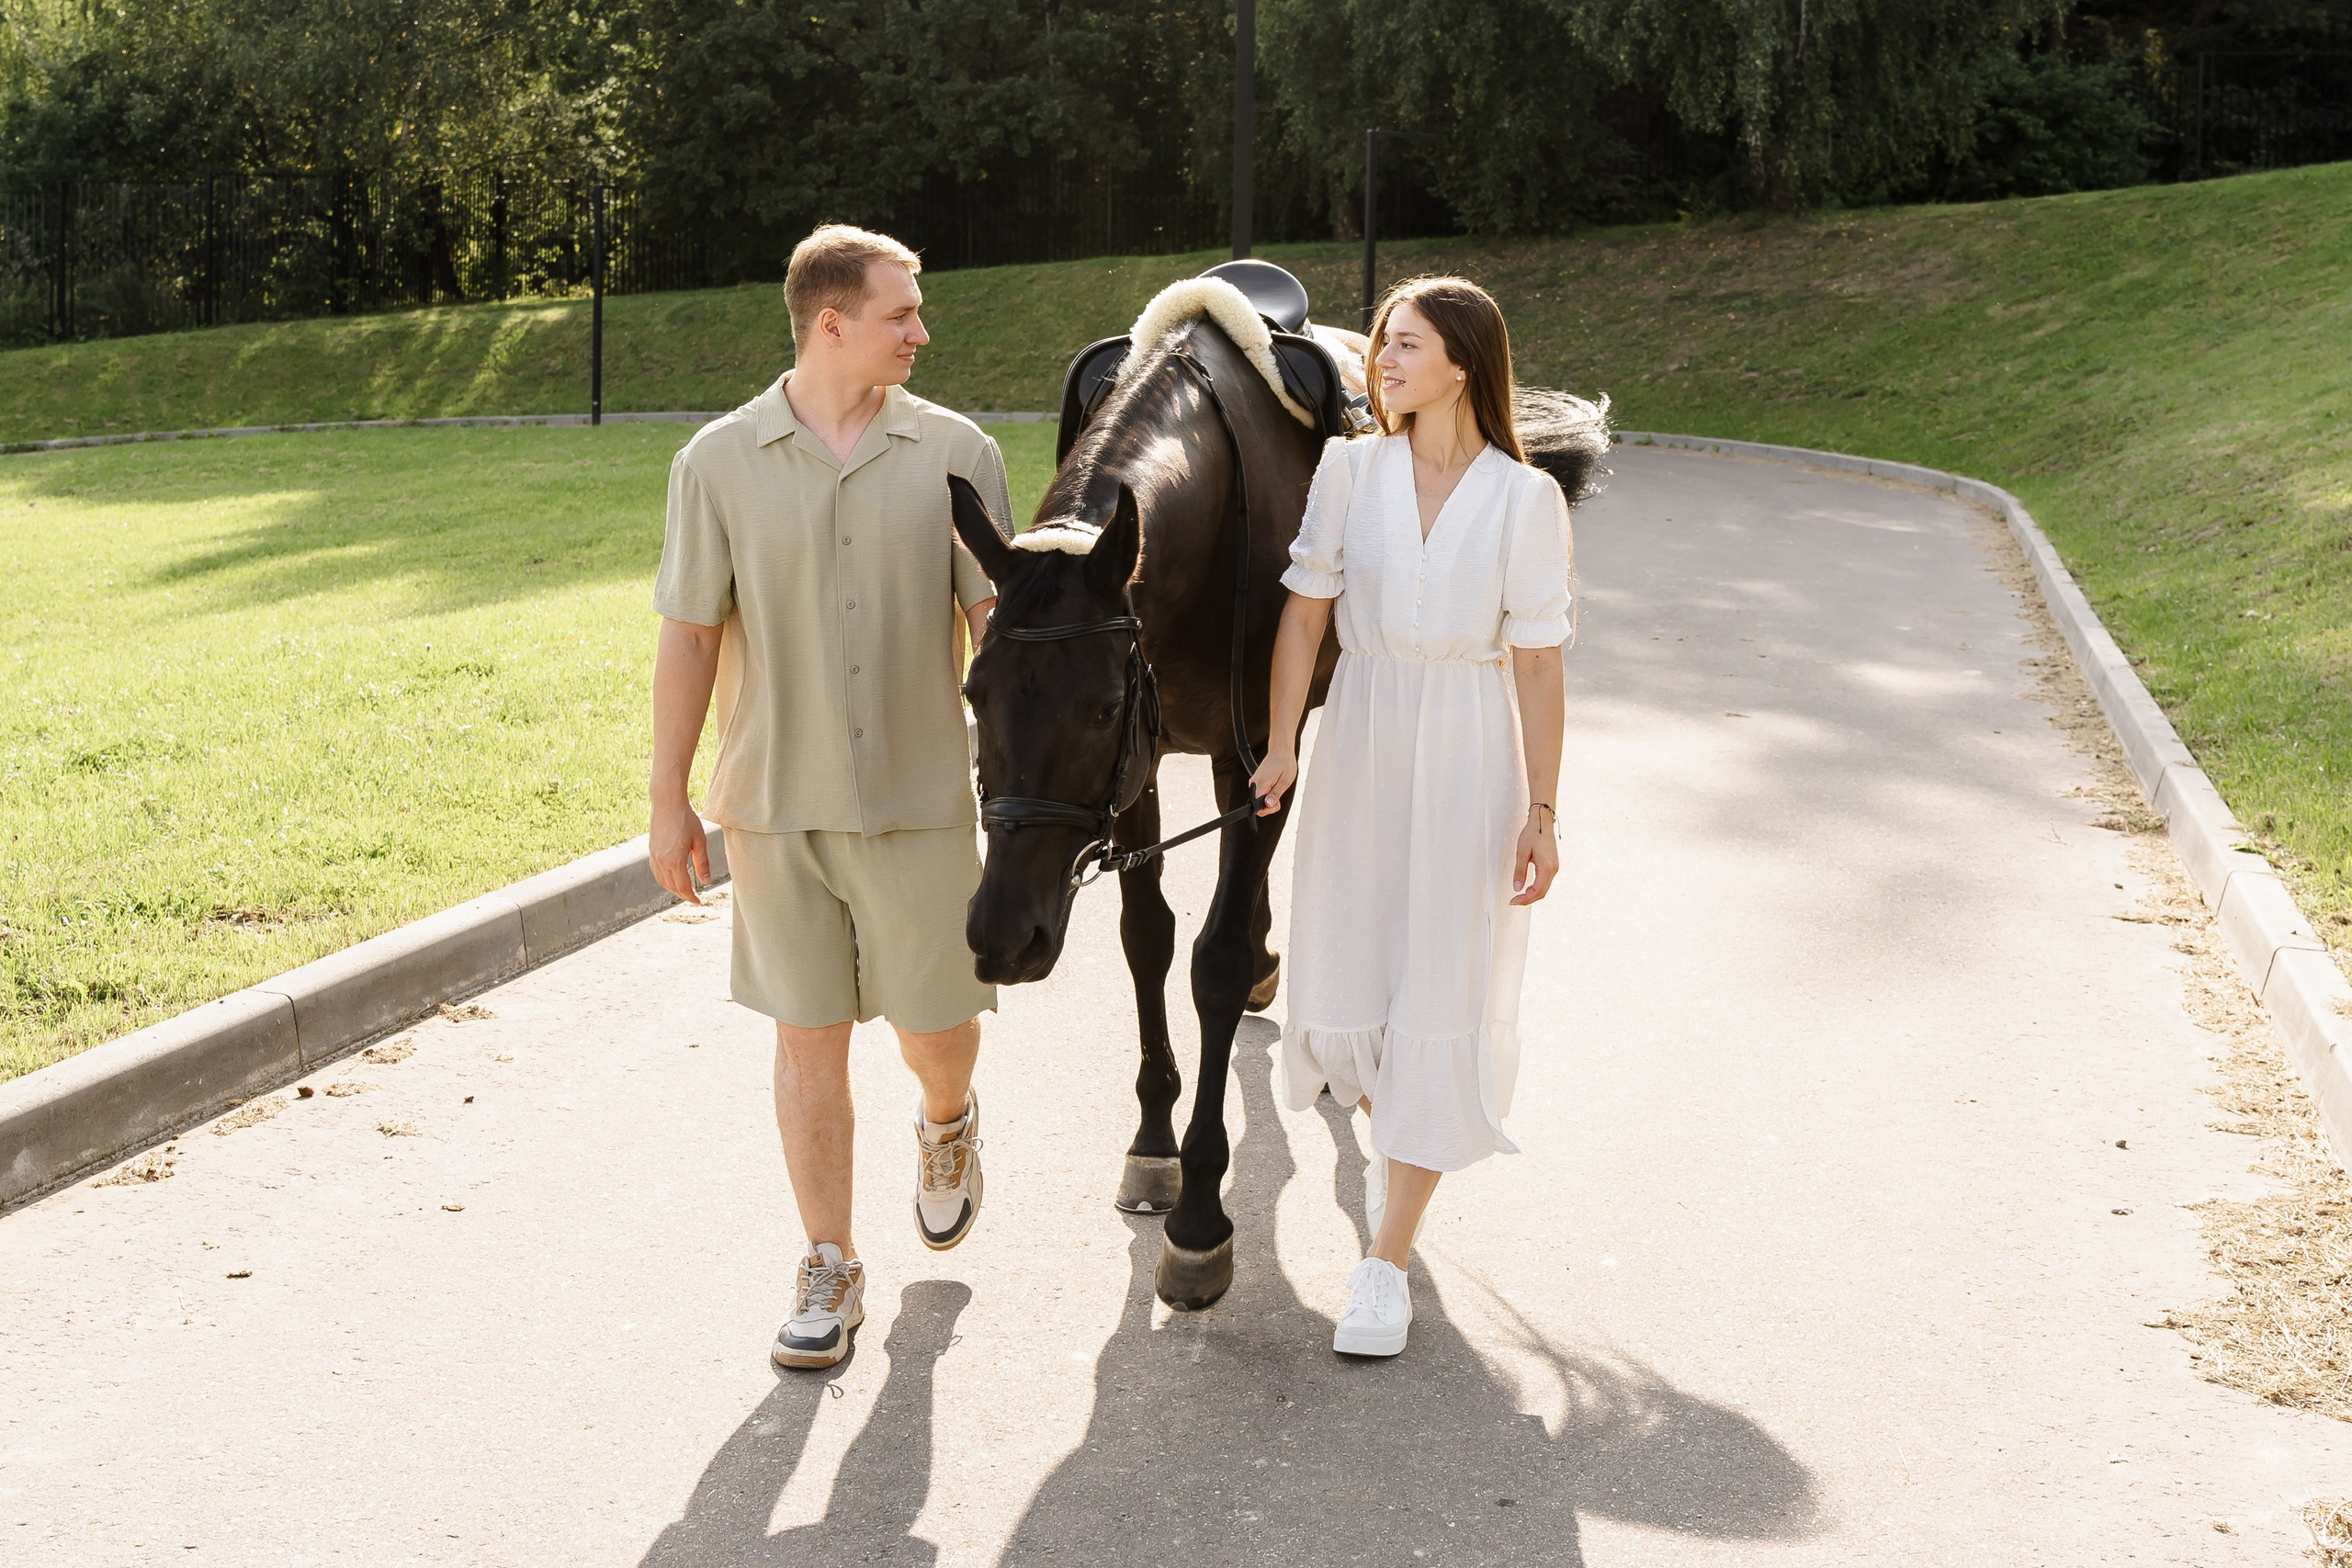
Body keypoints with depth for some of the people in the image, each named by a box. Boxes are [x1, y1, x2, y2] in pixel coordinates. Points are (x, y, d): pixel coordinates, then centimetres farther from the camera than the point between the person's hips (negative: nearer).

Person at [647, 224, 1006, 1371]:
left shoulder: (953, 453, -1)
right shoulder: (718, 463, -2)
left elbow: (1002, 620, -1)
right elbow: (688, 638, 0)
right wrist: (668, 802, 0)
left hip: (918, 800, 0)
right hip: (776, 804, 0)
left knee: (935, 1025, 6)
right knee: (809, 1038, 5)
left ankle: (945, 1124, 42)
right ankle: (831, 1272, 18)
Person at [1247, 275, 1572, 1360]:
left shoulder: (1525, 500, -6)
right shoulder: (1350, 473, -1)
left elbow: (1537, 663, -6)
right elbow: (1303, 614, -1)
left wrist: (1540, 811, -8)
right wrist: (1281, 746, -12)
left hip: (1468, 764, -2)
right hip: (1360, 749, 3)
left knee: (1437, 998, -2)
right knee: (1343, 980, 9)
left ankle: (1386, 1263, 6)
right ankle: (1392, 1147, 42)